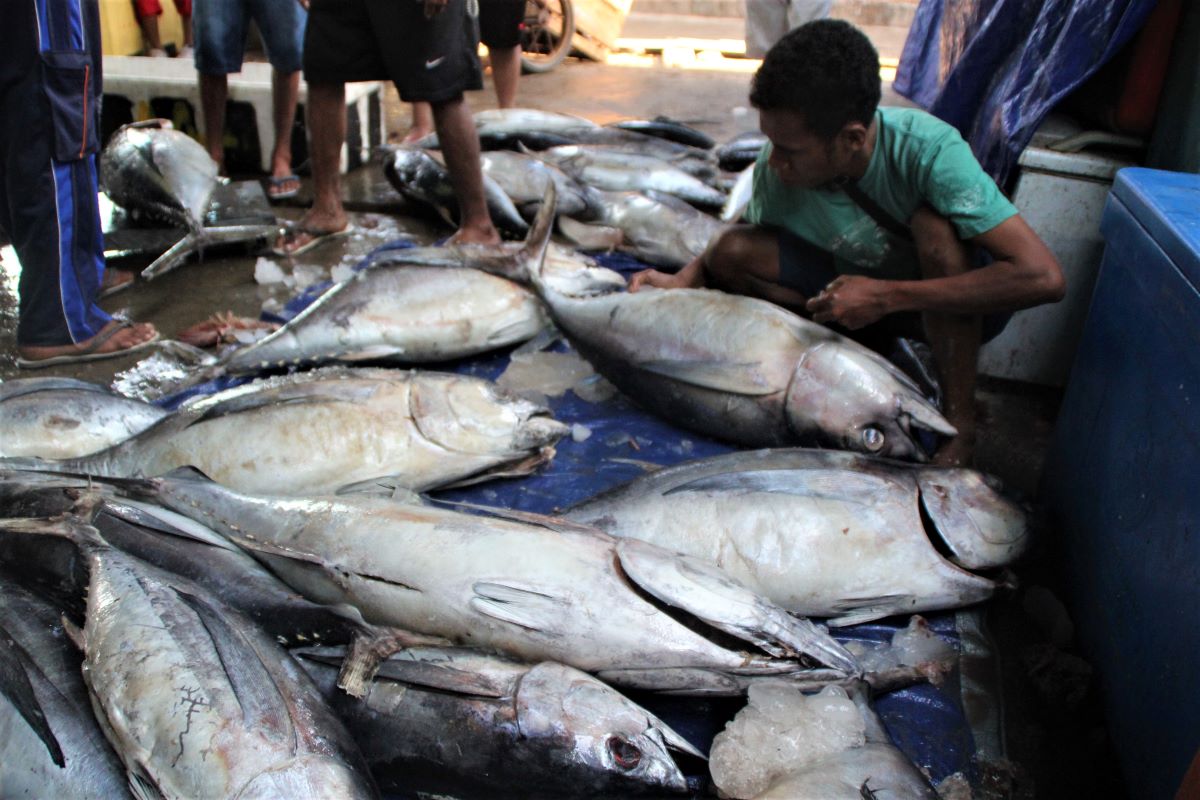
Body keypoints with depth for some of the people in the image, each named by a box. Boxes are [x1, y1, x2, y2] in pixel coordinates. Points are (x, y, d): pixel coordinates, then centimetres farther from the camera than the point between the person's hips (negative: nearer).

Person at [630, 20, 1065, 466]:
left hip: (957, 307, -3)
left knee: (934, 223, -37)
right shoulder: (776, 169, -20)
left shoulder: (926, 148, -32)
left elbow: (1043, 277, -37)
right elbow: (743, 245, 1)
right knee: (733, 251, -18)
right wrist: (680, 282, -20)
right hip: (858, 290, 3)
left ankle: (960, 418, -23)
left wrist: (887, 296, -39)